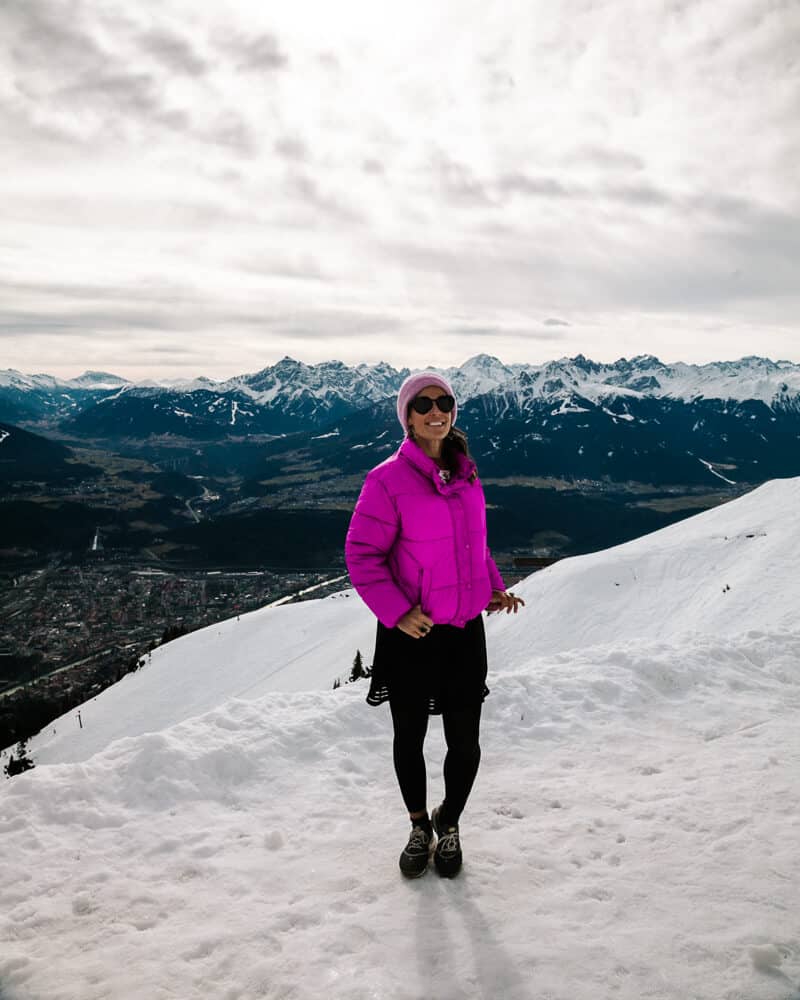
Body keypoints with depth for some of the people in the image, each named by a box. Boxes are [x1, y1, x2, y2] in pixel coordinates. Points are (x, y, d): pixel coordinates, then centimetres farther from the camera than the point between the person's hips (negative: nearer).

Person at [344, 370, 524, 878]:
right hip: (411, 633, -4)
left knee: (465, 741, 8)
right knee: (410, 736, 14)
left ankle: (450, 824, 36)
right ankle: (420, 826, 39)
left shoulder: (465, 474, 5)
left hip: (466, 630, 4)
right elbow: (362, 553, -12)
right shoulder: (388, 479, -13)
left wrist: (494, 588, 8)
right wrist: (395, 611, -20)